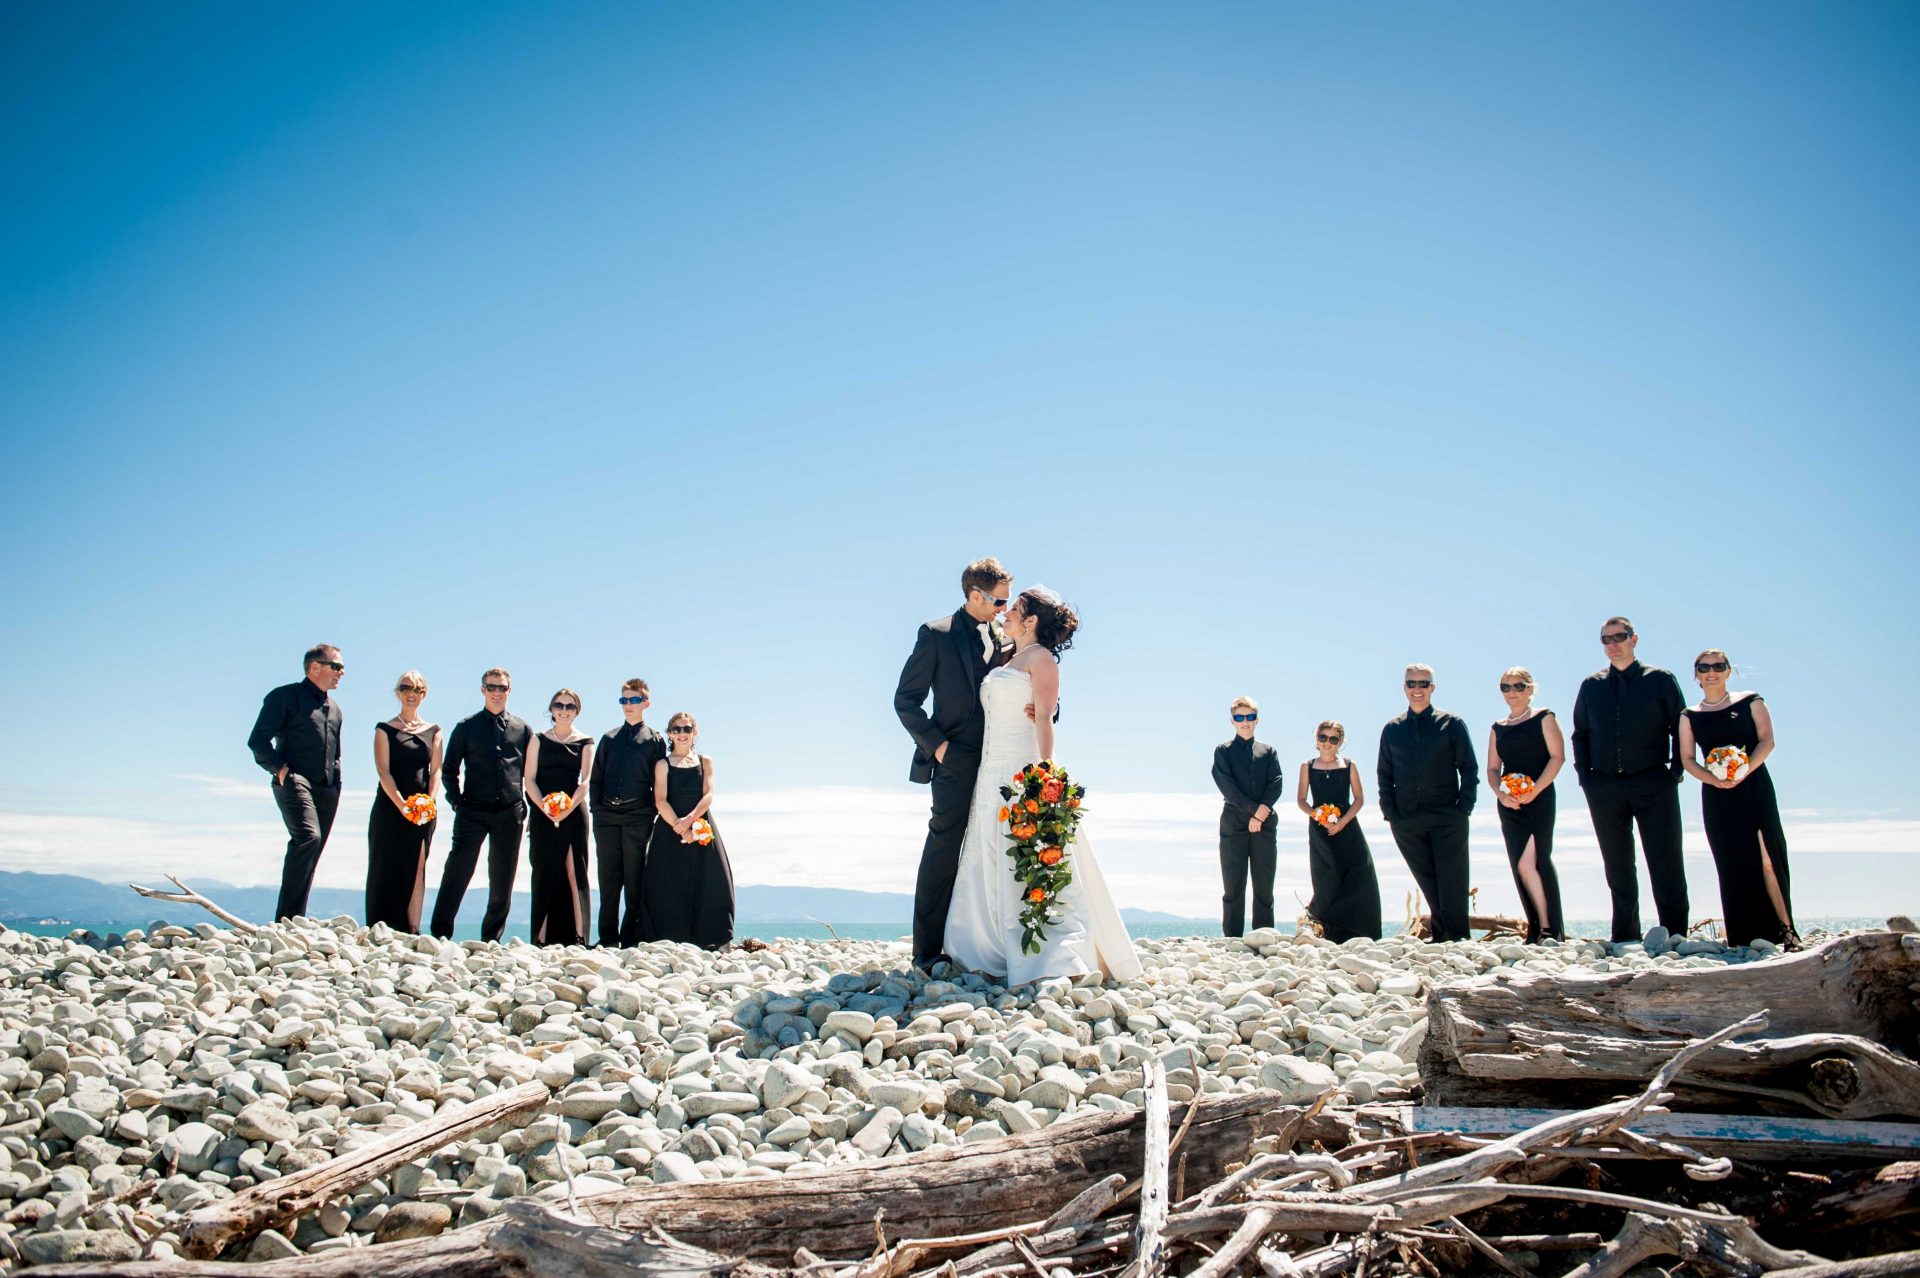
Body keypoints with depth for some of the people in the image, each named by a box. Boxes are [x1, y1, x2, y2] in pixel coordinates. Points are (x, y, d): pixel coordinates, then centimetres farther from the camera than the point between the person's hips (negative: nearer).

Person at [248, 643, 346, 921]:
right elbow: (257, 740, -4)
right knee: (308, 837, -26)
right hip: (294, 781, -7)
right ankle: (286, 919, -27)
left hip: (326, 789, 8)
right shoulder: (286, 696, 3)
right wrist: (279, 768, -14)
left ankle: (295, 919, 7)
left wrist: (336, 784, 17)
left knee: (311, 853, 4)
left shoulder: (334, 709, 26)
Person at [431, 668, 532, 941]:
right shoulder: (466, 727, 8)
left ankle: (491, 939, 15)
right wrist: (456, 801, -1)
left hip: (510, 813, 2)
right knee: (457, 872, -10)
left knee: (503, 879, 5)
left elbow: (531, 772, 16)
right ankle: (440, 934, -5)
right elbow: (449, 770, 11)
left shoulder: (522, 729, 12)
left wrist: (529, 806, 7)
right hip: (473, 811, -2)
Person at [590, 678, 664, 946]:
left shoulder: (654, 740, 9)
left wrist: (651, 812, -4)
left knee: (634, 879, -3)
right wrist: (597, 808, 4)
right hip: (607, 817, 3)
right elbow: (596, 777, 15)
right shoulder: (608, 738, 17)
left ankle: (631, 939, 0)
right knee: (608, 879, 4)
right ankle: (607, 939, 8)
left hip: (638, 819, -3)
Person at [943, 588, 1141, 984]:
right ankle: (997, 955, 12)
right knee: (992, 872, 7)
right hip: (993, 777, 8)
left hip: (1023, 771, -8)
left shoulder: (1041, 657, -3)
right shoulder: (1007, 661, 20)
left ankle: (1061, 959, -11)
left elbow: (1044, 719, -13)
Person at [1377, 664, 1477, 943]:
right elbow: (1384, 774, 14)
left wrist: (1463, 807, -7)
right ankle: (1440, 936, 11)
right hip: (1406, 822, 2)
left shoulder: (1452, 724, 6)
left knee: (1451, 882, -3)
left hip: (1446, 818, -2)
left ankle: (1457, 938, 4)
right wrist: (1389, 811, 2)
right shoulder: (1392, 730, 13)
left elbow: (1470, 768, 4)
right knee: (1428, 883, 5)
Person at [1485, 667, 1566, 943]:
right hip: (1510, 804, 5)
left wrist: (1534, 791, -17)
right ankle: (1537, 930, 8)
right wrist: (1500, 793, -7)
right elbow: (1492, 769, 14)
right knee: (1519, 866, 2)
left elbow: (1557, 756, -7)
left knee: (1527, 862, -14)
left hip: (1539, 798, -5)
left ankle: (1551, 929, -4)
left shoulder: (1543, 718, 3)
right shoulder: (1498, 729, 16)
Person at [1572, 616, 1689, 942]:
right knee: (1617, 866, 6)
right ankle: (1625, 939, 12)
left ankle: (1675, 936, 1)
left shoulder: (1660, 680, 5)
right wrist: (1584, 776, 5)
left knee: (1665, 863, -5)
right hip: (1604, 789, 3)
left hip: (1653, 784, -3)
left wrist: (1676, 771, -5)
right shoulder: (1591, 686, 13)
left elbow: (1681, 728, 5)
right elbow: (1580, 734, 17)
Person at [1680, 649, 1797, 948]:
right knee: (1731, 866, 1)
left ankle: (1785, 929, -5)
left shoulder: (1750, 702, 8)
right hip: (1716, 796, 2)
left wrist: (1743, 771, -18)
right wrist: (1712, 779, -12)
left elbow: (1767, 740, -2)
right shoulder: (1690, 716, 13)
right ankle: (1744, 938, 3)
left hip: (1753, 788, -2)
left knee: (1766, 858, -10)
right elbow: (1687, 759, 7)